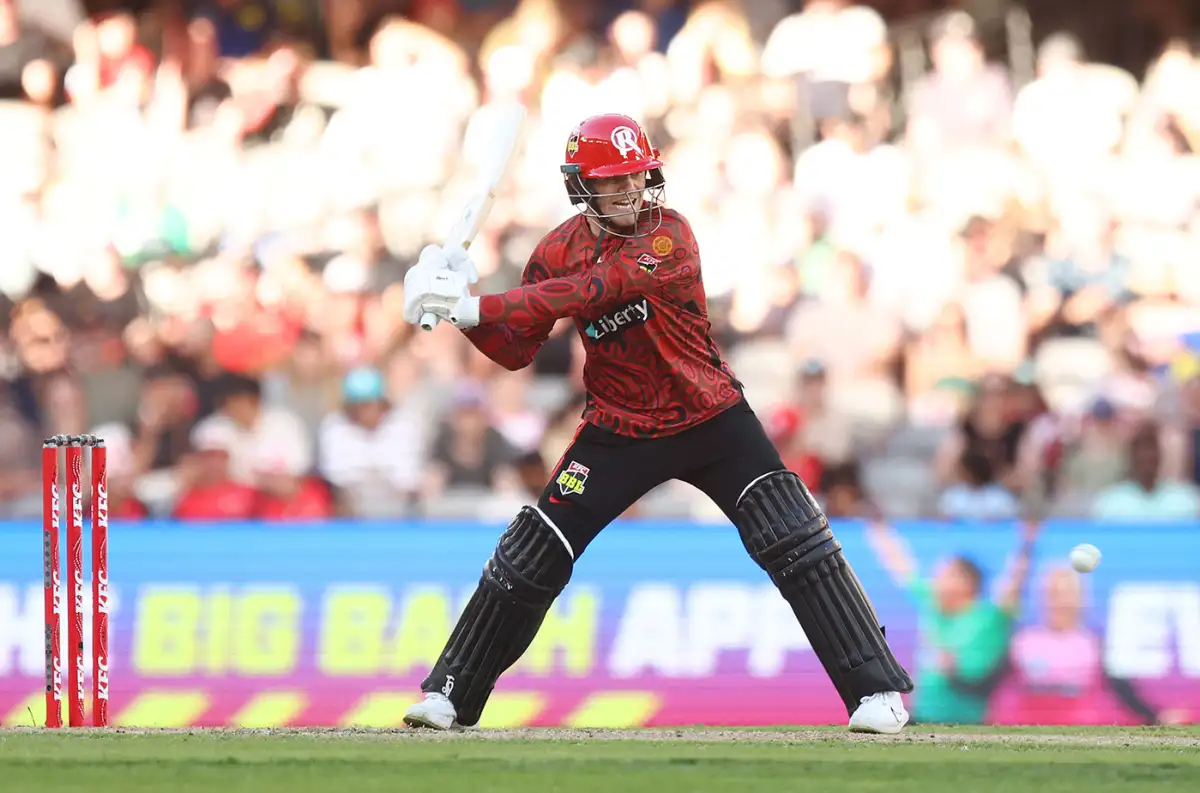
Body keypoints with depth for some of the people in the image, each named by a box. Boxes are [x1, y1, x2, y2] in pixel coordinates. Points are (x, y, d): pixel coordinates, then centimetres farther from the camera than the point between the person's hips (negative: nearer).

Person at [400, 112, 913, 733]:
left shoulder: (667, 236, -19)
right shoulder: (559, 250, -3)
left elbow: (590, 290, -32)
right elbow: (515, 351, -1)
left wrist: (476, 307, -36)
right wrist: (458, 302, -19)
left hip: (712, 423, -3)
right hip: (618, 432, 3)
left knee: (795, 543, -13)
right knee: (531, 558, 0)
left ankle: (878, 688, -6)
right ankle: (451, 694, 13)